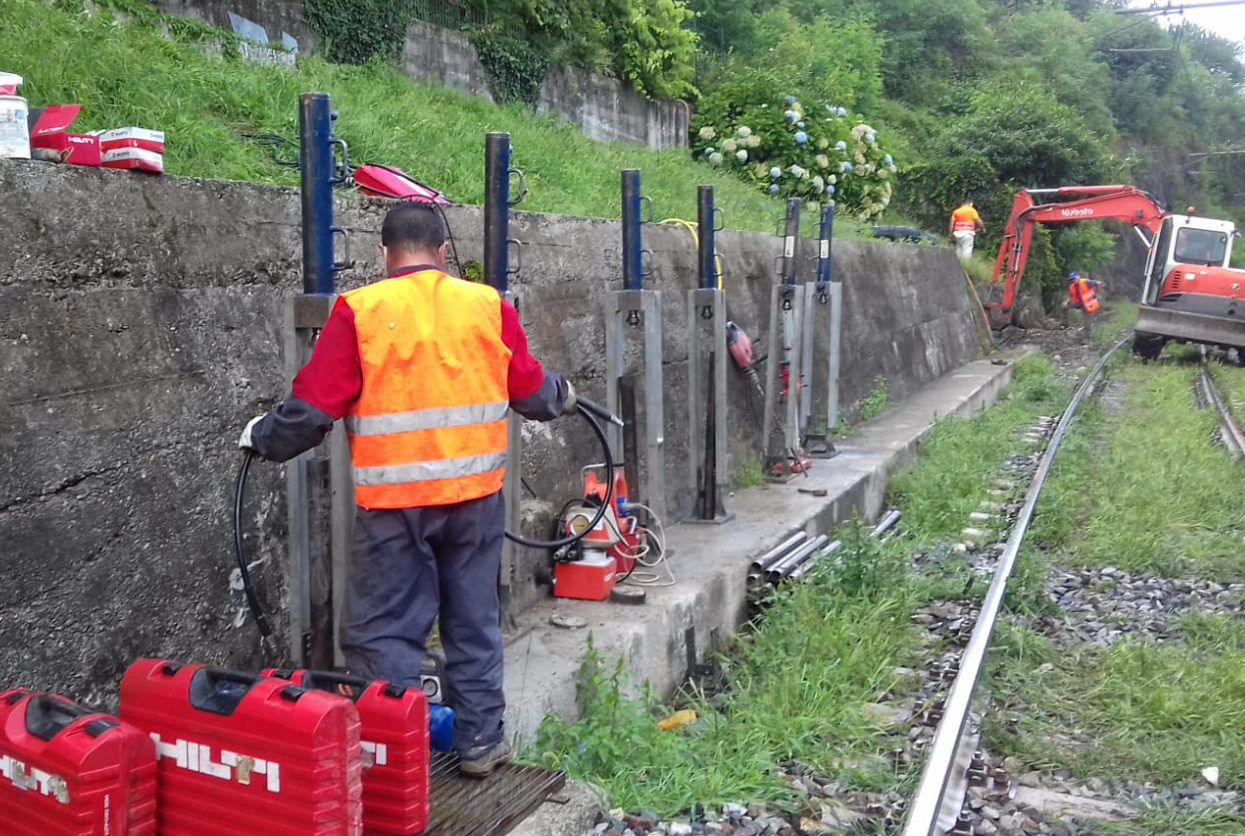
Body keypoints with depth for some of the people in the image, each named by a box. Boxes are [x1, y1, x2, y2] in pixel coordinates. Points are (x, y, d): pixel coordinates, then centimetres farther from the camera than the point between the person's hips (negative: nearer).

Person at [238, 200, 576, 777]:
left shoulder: (359, 311, -8)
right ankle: (480, 740, 26)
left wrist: (263, 437, 10)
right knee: (474, 622, 16)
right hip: (476, 493, 4)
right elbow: (532, 393, 7)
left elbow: (312, 409, -9)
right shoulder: (489, 305, 0)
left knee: (384, 631, 8)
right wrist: (561, 396, 29)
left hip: (393, 500, -3)